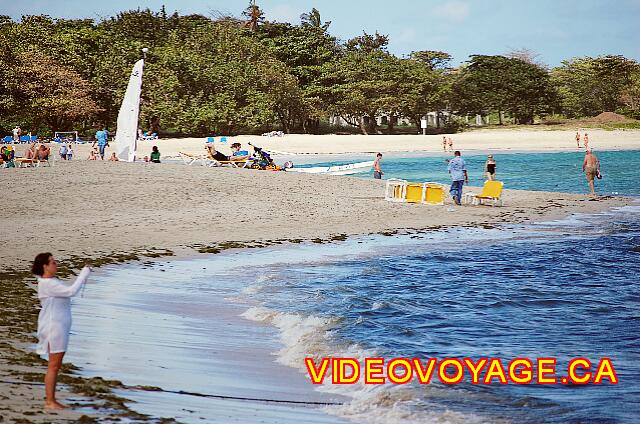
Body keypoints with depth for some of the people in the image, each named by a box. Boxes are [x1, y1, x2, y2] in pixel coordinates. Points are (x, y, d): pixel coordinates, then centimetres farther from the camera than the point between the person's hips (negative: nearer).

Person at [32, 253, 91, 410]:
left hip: (60, 326, 10)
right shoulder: (47, 284, -19)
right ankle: (50, 401, 0)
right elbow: (71, 291, -25)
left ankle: (50, 399, 18)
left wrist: (83, 275, 8)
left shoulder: (52, 281, 13)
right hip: (54, 327, -10)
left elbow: (69, 290, 19)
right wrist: (84, 274, -17)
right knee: (54, 366, -6)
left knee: (56, 365, 13)